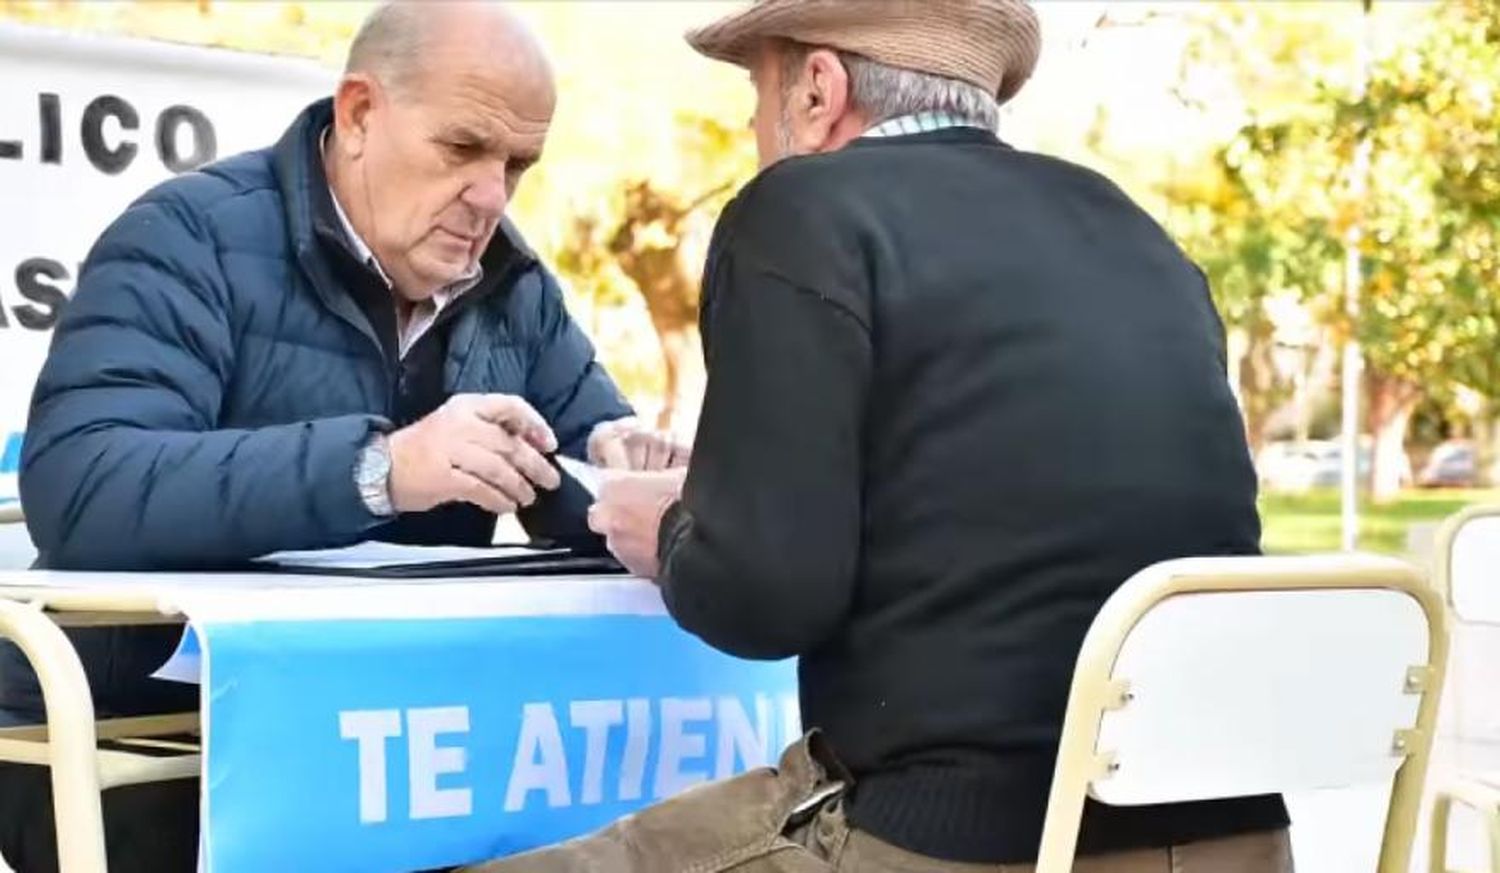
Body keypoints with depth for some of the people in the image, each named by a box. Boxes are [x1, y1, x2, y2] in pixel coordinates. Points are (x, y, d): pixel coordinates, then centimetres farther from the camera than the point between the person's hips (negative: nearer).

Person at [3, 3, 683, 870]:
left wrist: (623, 469, -11)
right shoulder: (191, 241, -13)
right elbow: (77, 493, -28)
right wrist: (379, 467, -36)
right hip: (136, 744, -5)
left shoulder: (513, 287, 8)